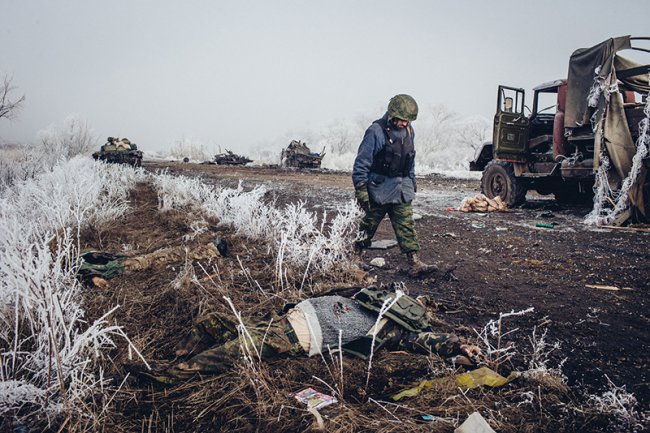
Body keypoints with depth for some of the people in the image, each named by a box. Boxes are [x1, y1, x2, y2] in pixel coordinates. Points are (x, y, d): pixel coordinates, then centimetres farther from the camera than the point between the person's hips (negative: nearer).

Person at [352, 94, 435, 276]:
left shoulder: (408, 132, 8)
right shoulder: (376, 131, -14)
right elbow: (362, 162, -14)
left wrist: (412, 181, 22)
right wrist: (361, 189, -16)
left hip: (403, 190, 6)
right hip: (380, 188, -5)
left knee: (406, 225, 1)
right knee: (369, 224, 7)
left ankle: (414, 263, 1)